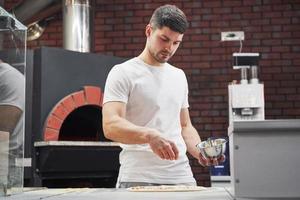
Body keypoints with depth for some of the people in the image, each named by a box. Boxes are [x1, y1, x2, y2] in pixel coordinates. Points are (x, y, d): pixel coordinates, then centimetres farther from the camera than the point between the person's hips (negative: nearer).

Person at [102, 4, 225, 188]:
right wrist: (150, 135, -32)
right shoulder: (123, 73, -2)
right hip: (138, 179, -5)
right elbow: (111, 126, -16)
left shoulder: (179, 76, 17)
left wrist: (200, 152, 2)